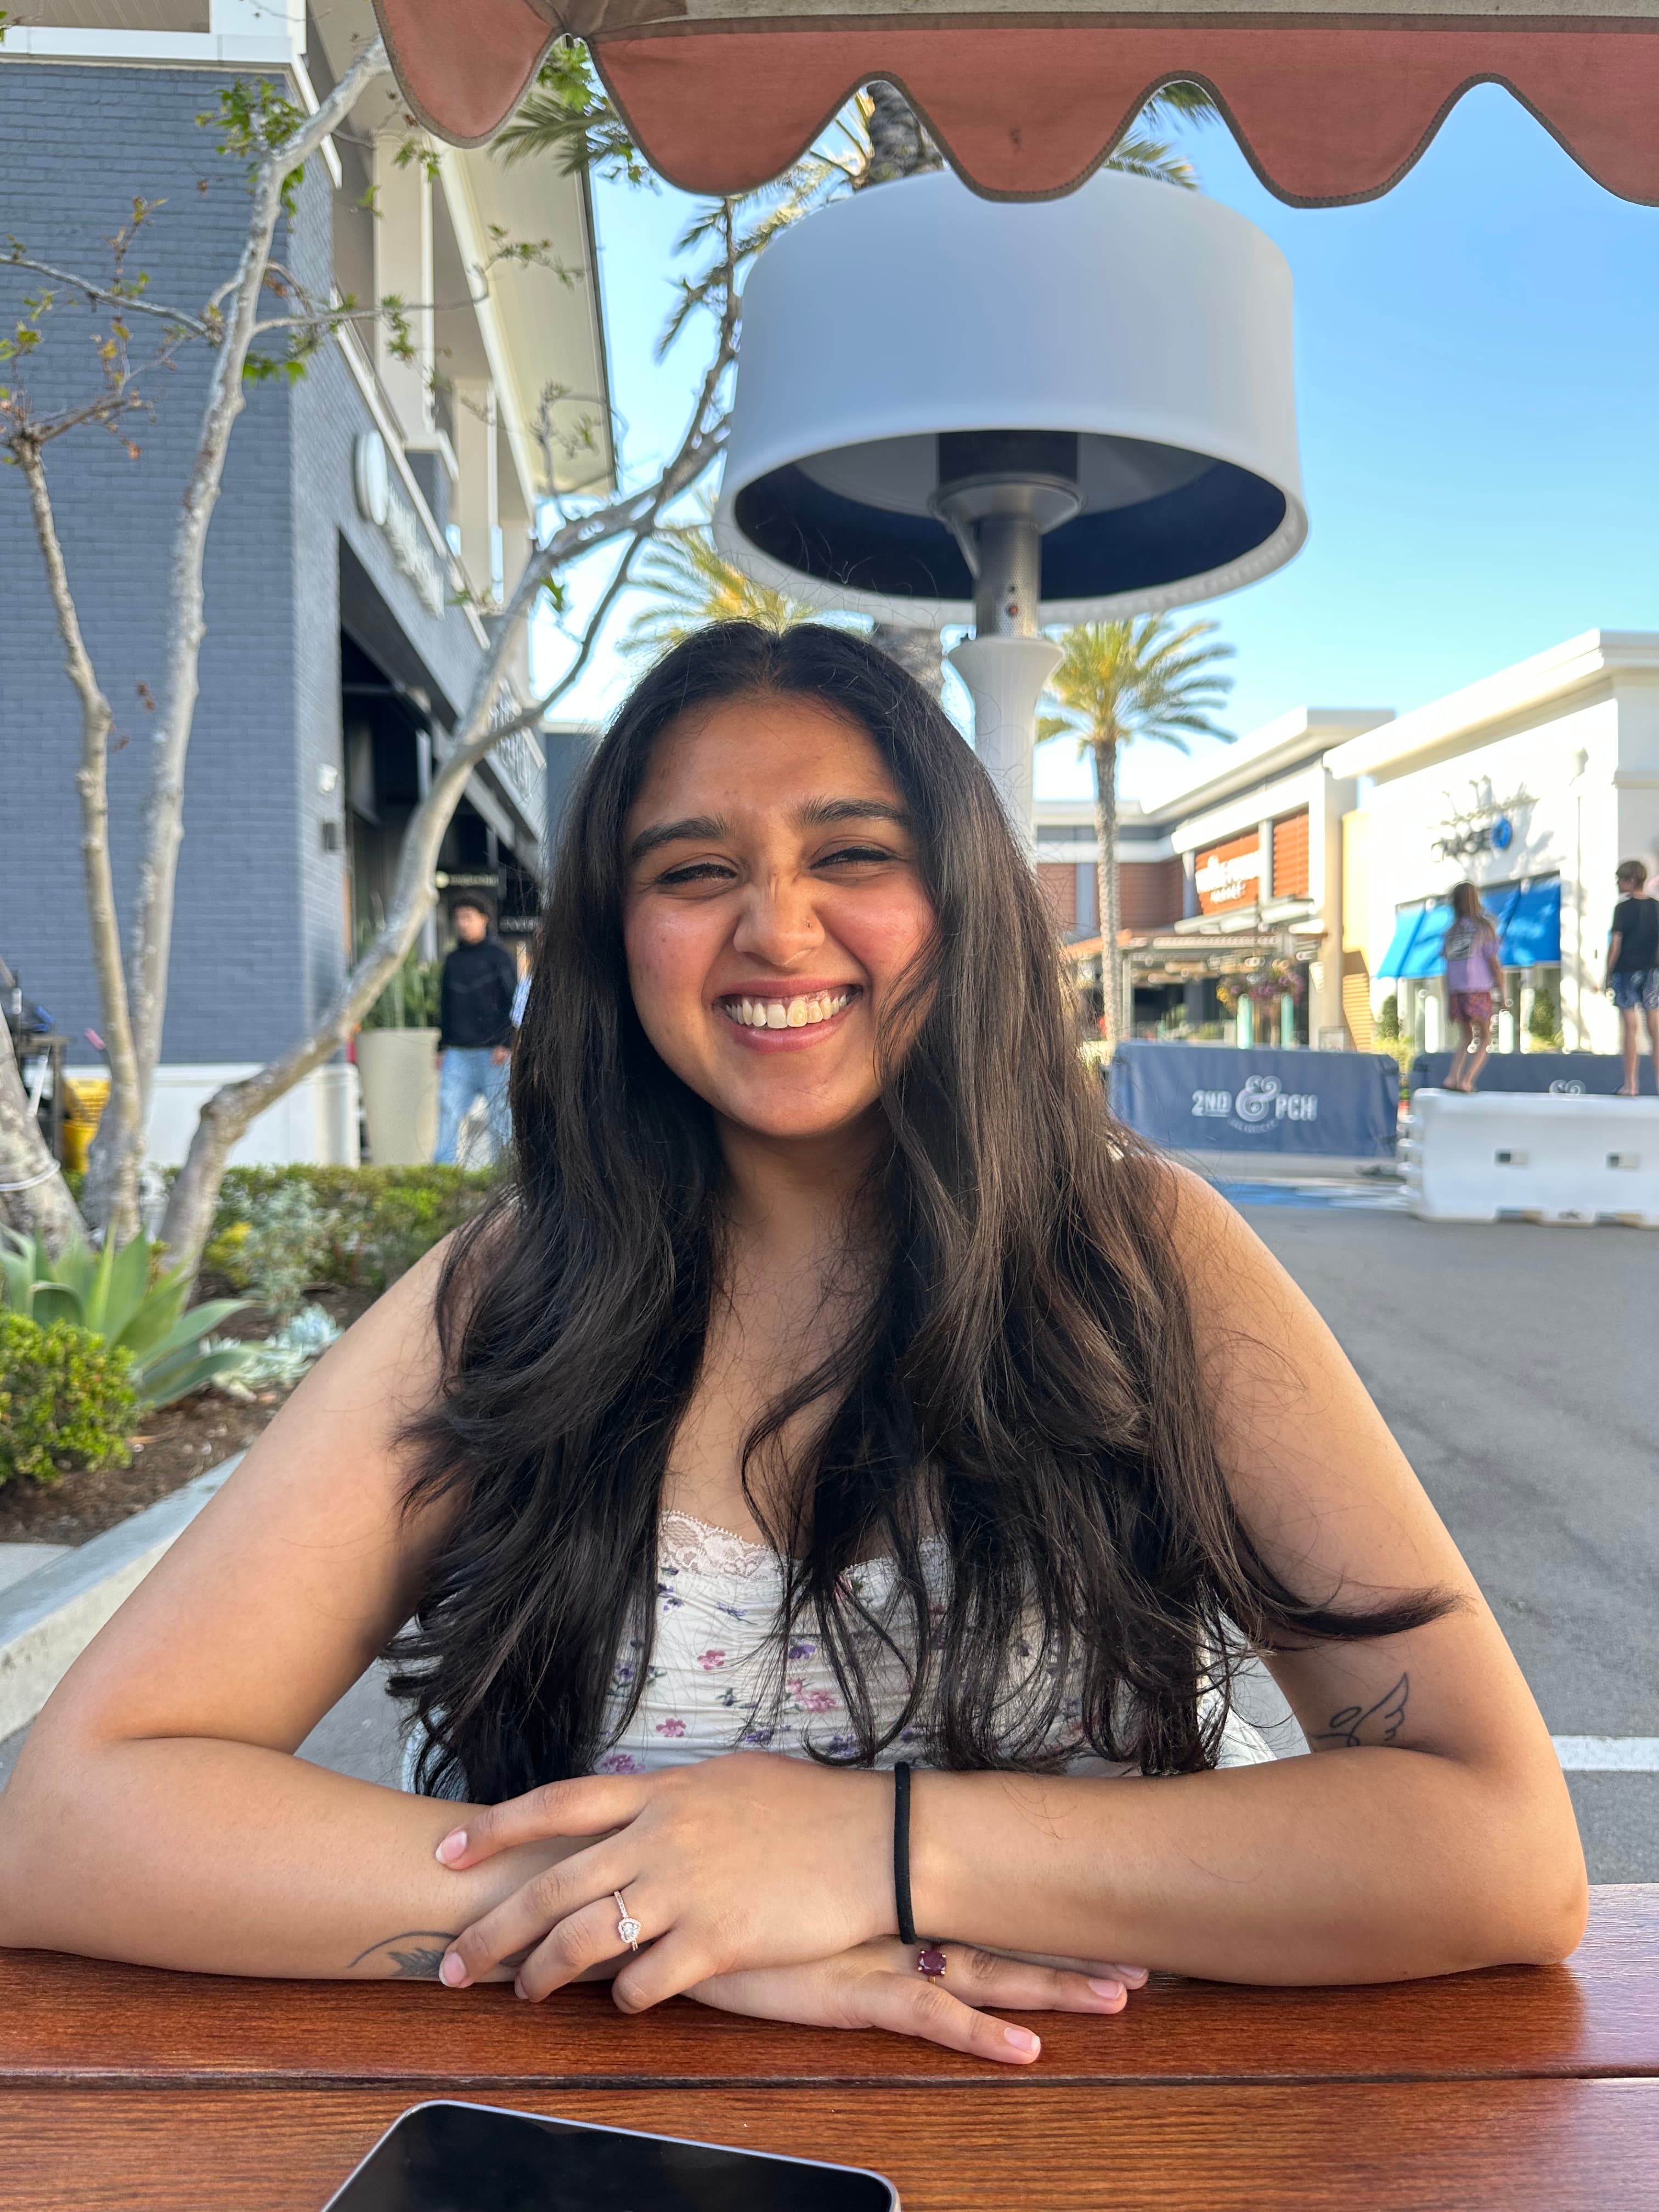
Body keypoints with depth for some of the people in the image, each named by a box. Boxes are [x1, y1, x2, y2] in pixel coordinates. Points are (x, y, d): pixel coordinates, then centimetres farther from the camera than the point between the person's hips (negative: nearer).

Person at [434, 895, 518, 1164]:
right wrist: (442, 1047, 14)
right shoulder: (453, 961, 16)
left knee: (499, 1118, -1)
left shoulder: (499, 956, 0)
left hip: (492, 1052, -4)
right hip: (458, 1053, 5)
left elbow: (514, 1002, -4)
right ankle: (442, 1169, -7)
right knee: (448, 1113, -6)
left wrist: (506, 1044, -12)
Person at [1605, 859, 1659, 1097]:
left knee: (1631, 1028, -4)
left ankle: (1631, 1085, -4)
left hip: (1627, 970, -4)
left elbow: (1616, 943, -9)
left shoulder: (1624, 908, -7)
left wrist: (1608, 974, -4)